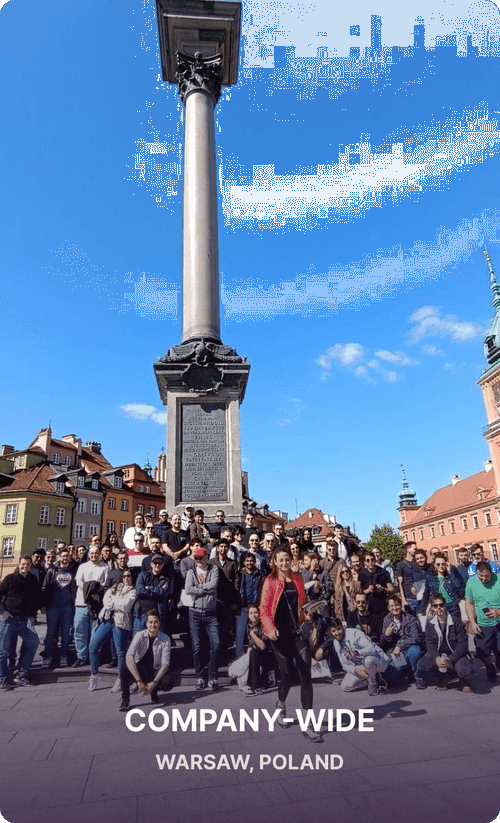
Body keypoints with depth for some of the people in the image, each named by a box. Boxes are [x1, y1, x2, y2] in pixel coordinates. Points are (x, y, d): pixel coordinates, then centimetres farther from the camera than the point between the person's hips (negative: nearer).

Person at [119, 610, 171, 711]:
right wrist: (139, 681, -40)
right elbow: (129, 657, -32)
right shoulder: (140, 636, -18)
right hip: (138, 672, -1)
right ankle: (125, 699, -14)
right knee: (126, 666, -33)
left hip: (154, 674, 1)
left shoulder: (165, 640, -14)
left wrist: (153, 683, -32)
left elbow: (165, 664, -17)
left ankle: (154, 692, 6)